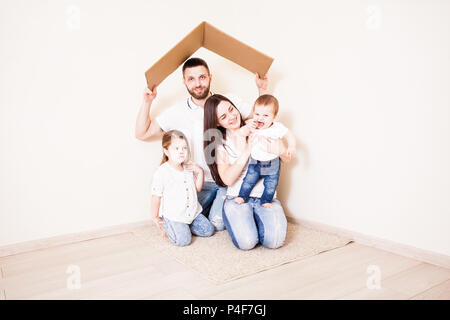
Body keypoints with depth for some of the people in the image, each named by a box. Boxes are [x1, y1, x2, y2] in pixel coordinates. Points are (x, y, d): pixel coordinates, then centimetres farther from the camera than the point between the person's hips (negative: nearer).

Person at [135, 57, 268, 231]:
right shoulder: (177, 112, -1)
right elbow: (142, 134, 3)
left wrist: (262, 90, -3)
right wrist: (147, 101, -6)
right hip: (201, 181, 2)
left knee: (218, 222, -14)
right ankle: (214, 201, 18)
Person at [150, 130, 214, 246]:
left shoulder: (188, 169, 5)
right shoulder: (162, 172, -16)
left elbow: (197, 188, 11)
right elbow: (156, 196, -10)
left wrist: (200, 172, -3)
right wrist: (155, 218, -5)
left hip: (192, 211, 7)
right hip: (172, 215, -6)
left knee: (208, 230, 2)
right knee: (183, 240, -20)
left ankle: (185, 225, 18)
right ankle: (166, 225, 6)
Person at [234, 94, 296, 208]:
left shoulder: (278, 127, -15)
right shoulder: (252, 126, -10)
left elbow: (289, 135, -6)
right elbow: (240, 133, -11)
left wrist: (291, 146, -23)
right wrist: (249, 128, -30)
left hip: (272, 164, -1)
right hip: (255, 161, 1)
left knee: (271, 184, 5)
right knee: (249, 180, 2)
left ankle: (266, 201, 23)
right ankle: (242, 196, 20)